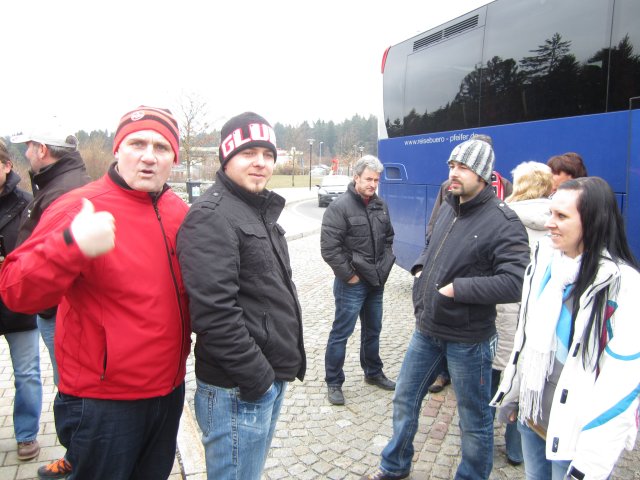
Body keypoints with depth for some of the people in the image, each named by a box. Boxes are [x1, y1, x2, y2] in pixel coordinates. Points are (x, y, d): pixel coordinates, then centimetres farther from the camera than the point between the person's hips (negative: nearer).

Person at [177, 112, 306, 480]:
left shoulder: (261, 211, 13)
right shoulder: (212, 216, -17)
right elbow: (215, 312, -25)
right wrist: (256, 377, -18)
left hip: (272, 378, 9)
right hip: (238, 391, -9)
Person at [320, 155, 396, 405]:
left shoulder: (380, 205, 7)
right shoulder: (340, 206, -15)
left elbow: (388, 238, 19)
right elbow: (329, 247, -19)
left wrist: (385, 267, 8)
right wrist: (348, 275, -15)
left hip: (376, 282, 7)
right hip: (352, 284, -7)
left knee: (373, 330, 20)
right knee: (341, 333, 3)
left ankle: (373, 373, 39)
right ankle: (333, 382, 18)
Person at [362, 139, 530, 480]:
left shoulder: (502, 222, -17)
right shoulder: (447, 208, 6)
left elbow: (516, 283, -26)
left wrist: (457, 288, -24)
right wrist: (420, 269, 5)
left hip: (468, 339, -7)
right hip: (426, 329, 7)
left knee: (474, 418, 14)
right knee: (405, 400, 20)